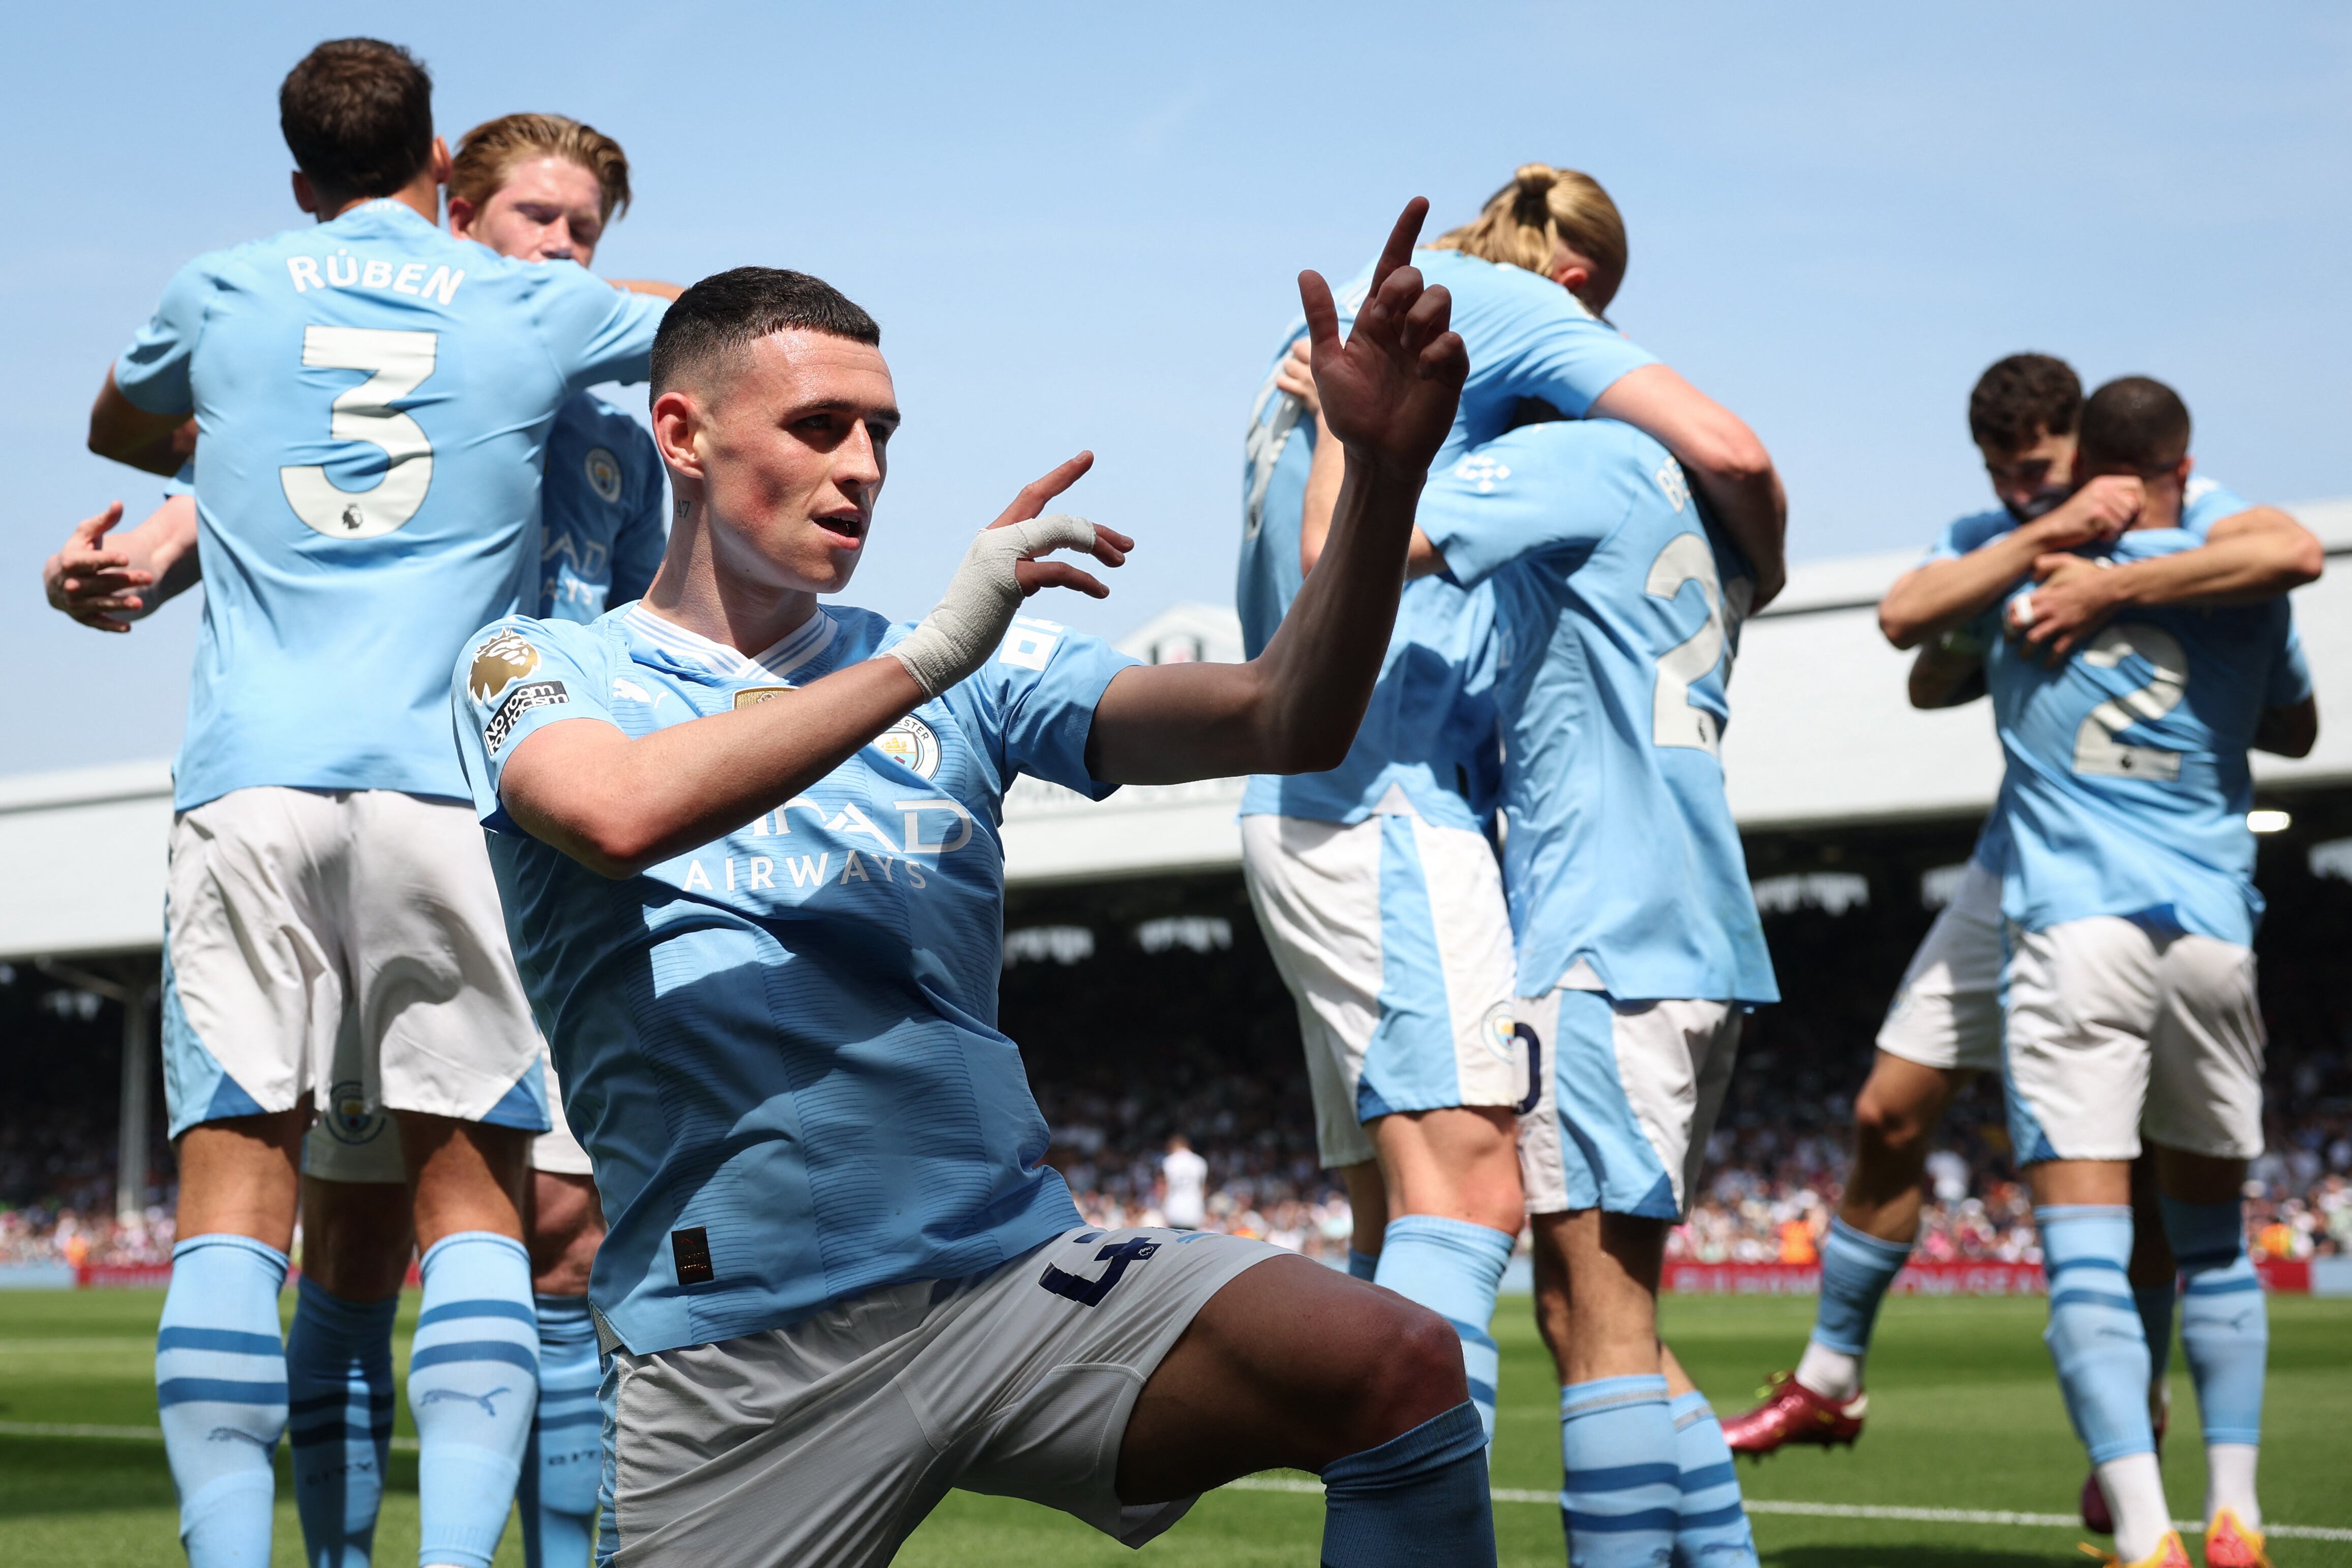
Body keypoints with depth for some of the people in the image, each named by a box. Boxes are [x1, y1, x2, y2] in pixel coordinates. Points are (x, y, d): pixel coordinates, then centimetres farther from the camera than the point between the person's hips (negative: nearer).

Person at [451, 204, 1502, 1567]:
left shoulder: (973, 674, 14)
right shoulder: (539, 670, 6)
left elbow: (1282, 723, 4)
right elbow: (622, 813, -19)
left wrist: (1385, 472, -12)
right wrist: (929, 655, -17)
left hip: (1020, 1272, 2)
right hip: (737, 1353, -2)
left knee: (1402, 1369, -21)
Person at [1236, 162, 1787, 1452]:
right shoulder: (1492, 302, -1)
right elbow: (1729, 452, -9)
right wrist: (1759, 572, 9)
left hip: (1304, 807, 9)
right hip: (1386, 798, -9)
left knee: (1395, 1222, 8)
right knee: (1466, 1189, -19)